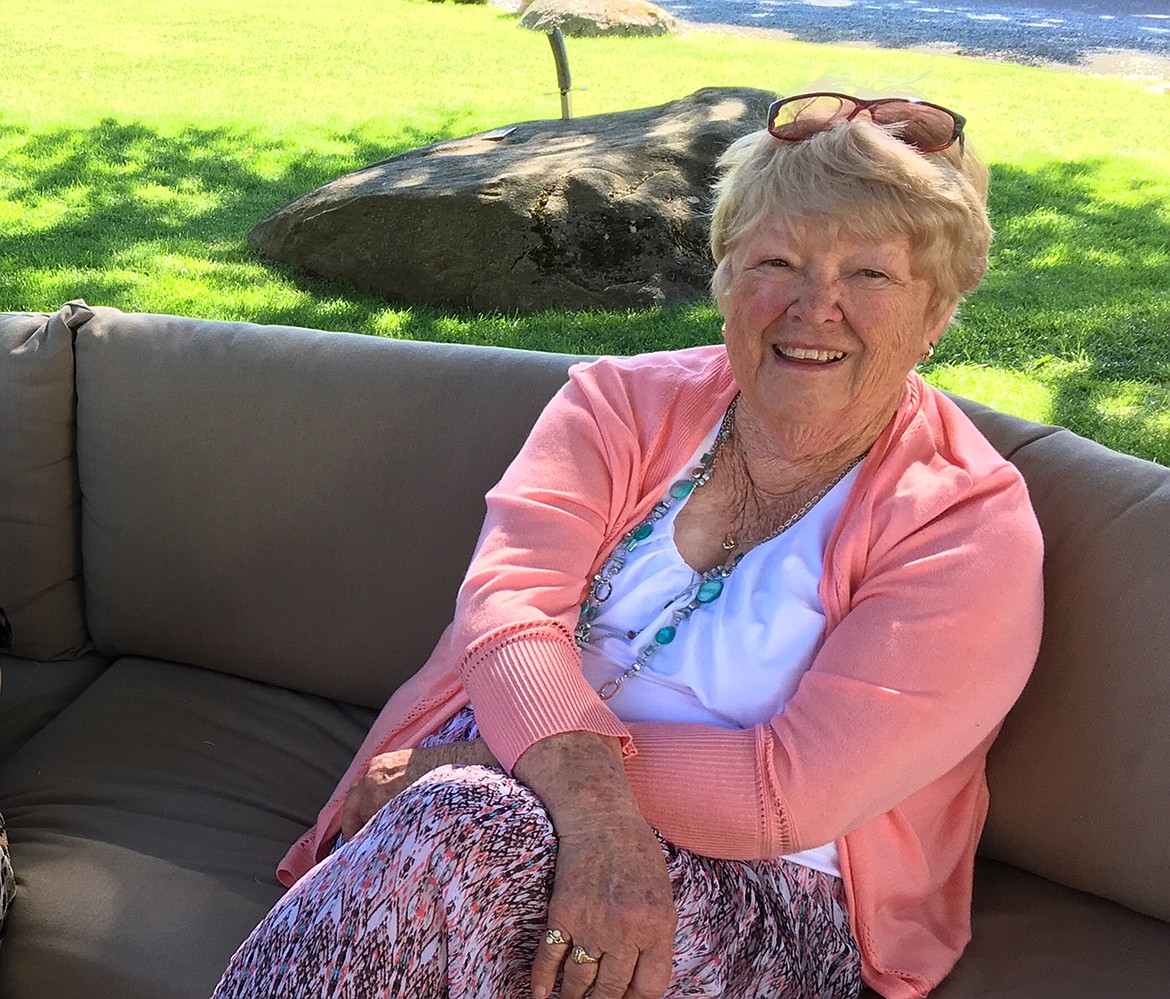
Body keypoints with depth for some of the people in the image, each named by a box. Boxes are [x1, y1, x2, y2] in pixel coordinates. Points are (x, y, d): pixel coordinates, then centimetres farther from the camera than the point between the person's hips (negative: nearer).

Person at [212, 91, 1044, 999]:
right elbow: (505, 604, -11)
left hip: (767, 907, -3)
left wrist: (484, 756, -18)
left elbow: (791, 790, -16)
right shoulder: (624, 401, 5)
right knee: (454, 824, -33)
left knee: (457, 830, -32)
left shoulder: (974, 527, -6)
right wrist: (592, 798, -31)